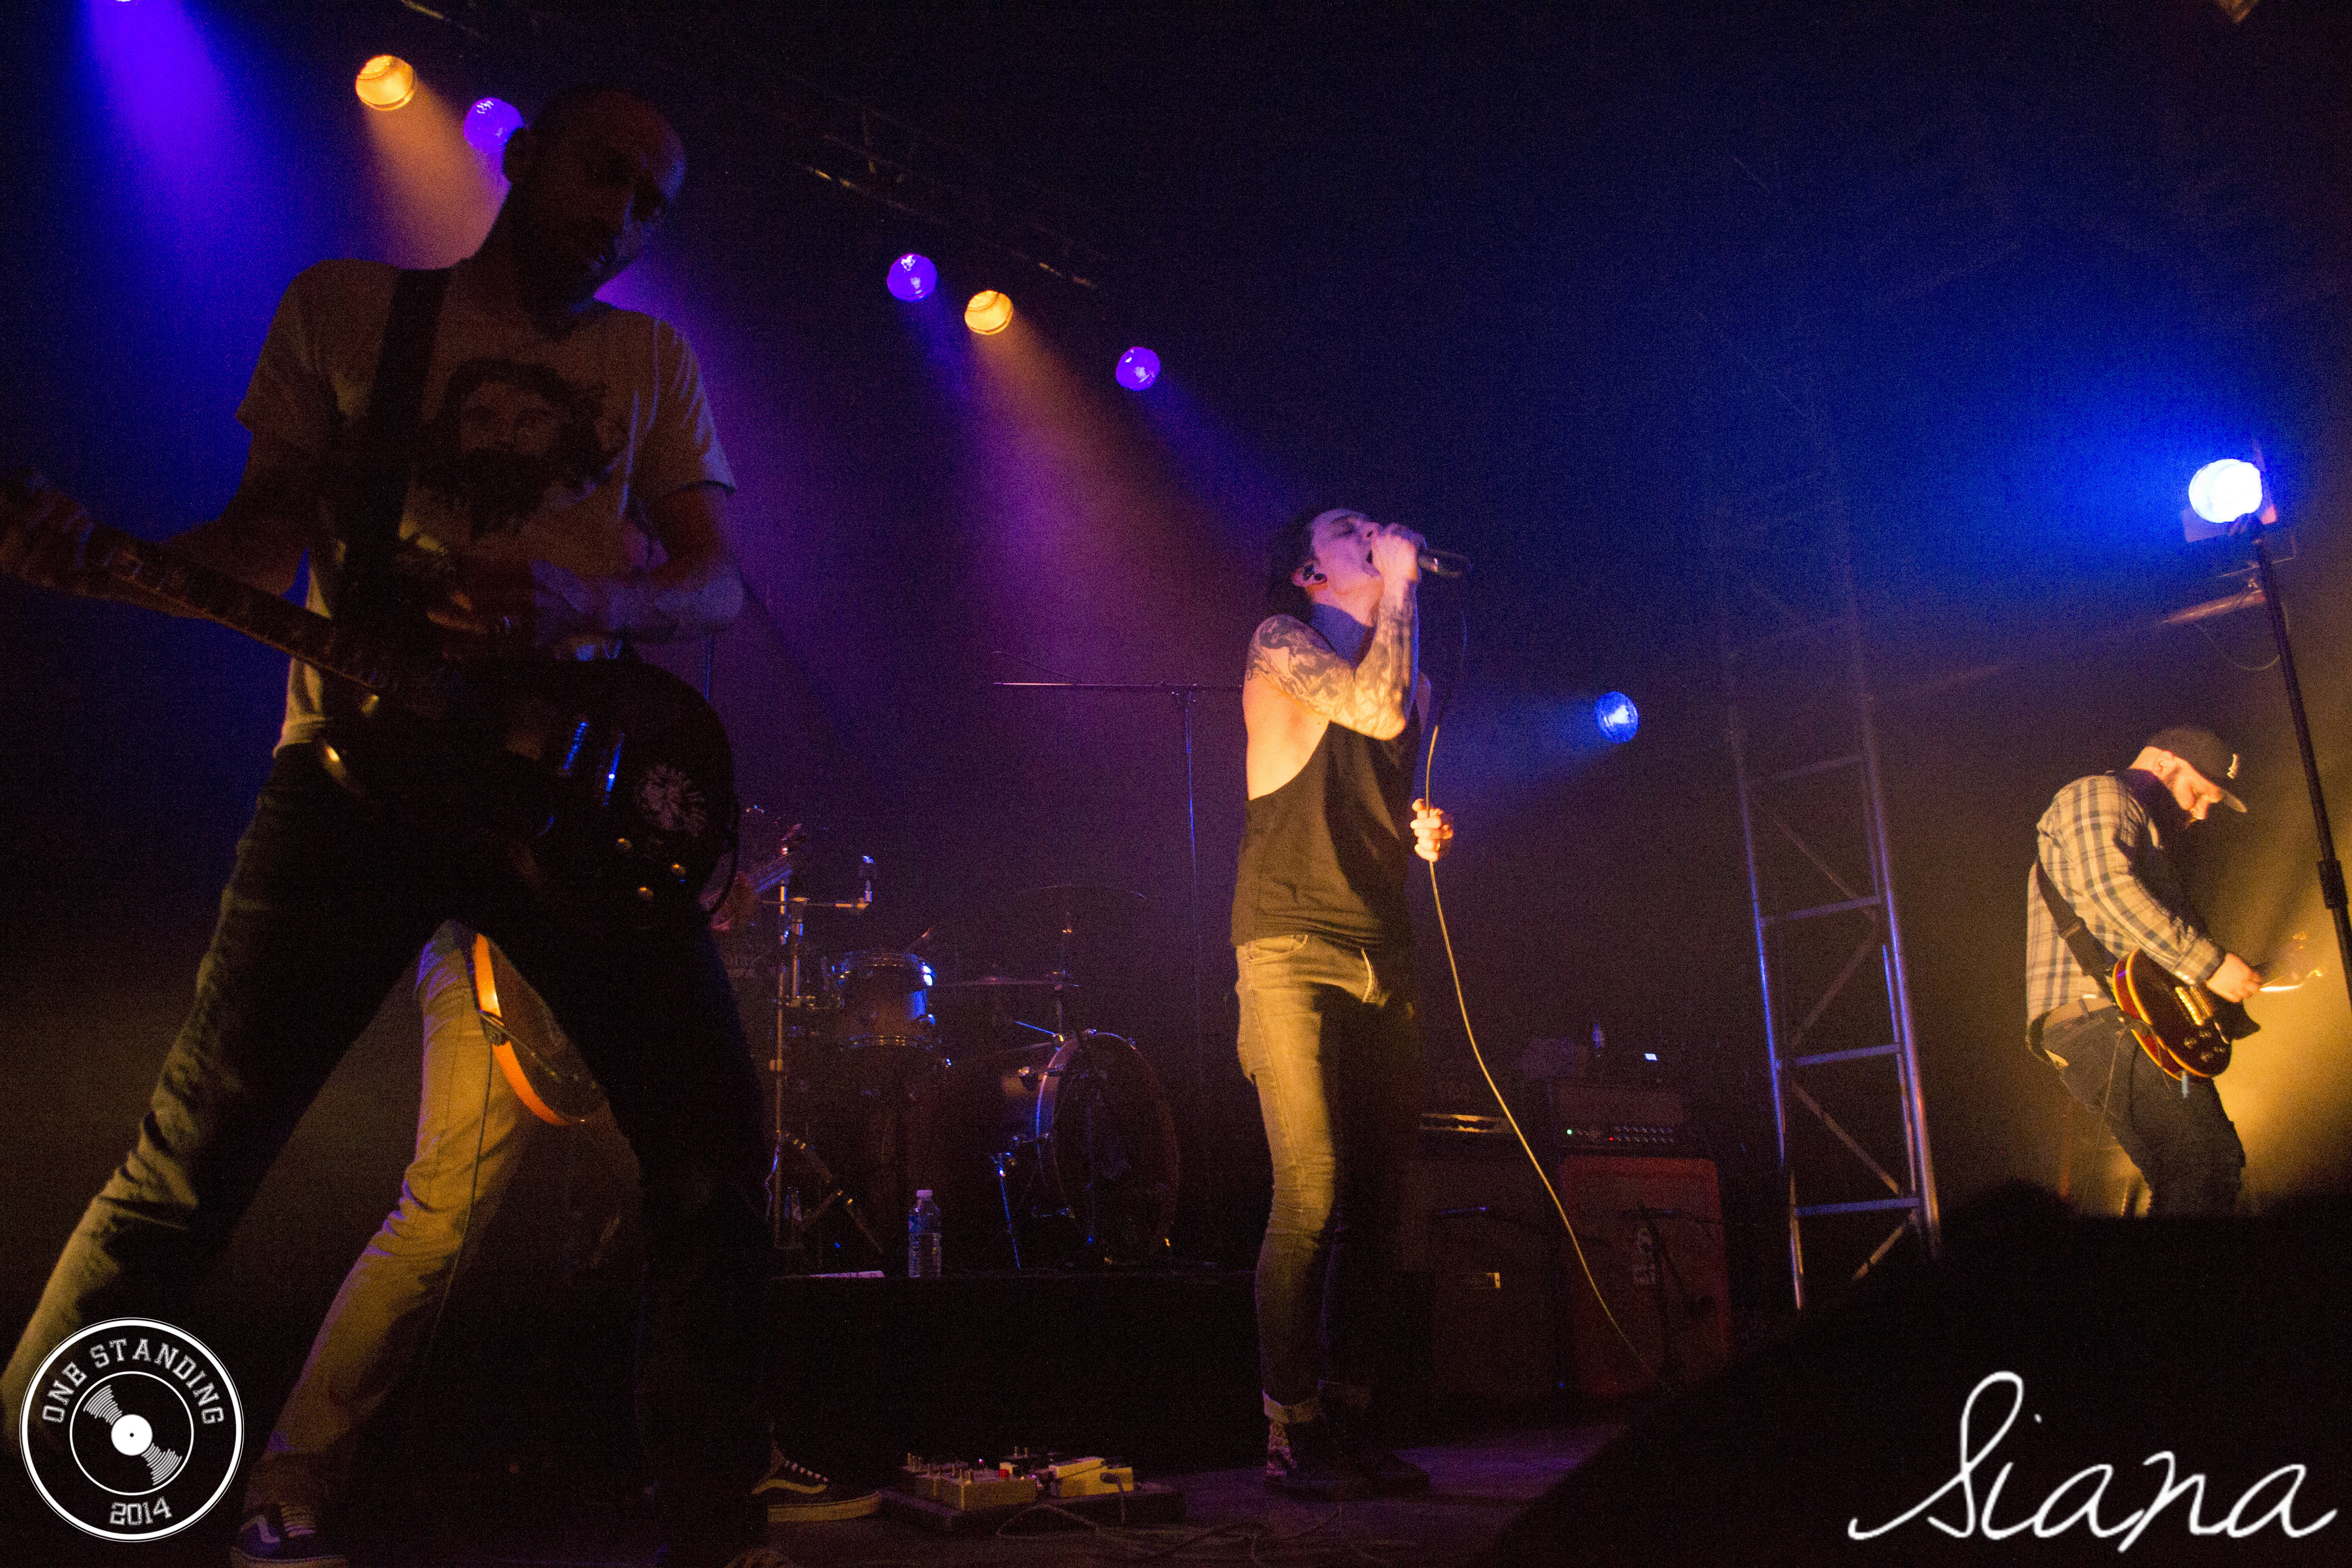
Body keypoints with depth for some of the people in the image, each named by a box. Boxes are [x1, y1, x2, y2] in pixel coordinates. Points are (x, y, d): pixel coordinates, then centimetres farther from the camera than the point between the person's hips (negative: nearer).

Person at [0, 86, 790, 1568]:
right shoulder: (344, 309, 13)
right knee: (203, 1144, -2)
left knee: (717, 1141, -6)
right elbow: (267, 533, 9)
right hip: (362, 762, -1)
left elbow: (716, 582, 5)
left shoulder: (654, 359, 16)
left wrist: (578, 601, -16)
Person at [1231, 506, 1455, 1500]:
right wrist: (1400, 584, -1)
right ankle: (1290, 1437, -1)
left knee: (1376, 1203, 3)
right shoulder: (1279, 642, 3)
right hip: (1292, 952, -6)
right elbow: (1375, 710, -13)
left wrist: (1425, 834, 8)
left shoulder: (1413, 679, 24)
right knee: (1312, 1196, -11)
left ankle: (1349, 1423, 13)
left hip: (1385, 959, 7)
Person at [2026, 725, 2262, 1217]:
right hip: (2100, 1012, -11)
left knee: (2181, 1183, 6)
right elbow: (2110, 886, -17)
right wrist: (2209, 963, -16)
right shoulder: (2100, 794, 2)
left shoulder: (2144, 830, 35)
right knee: (2210, 1165, -18)